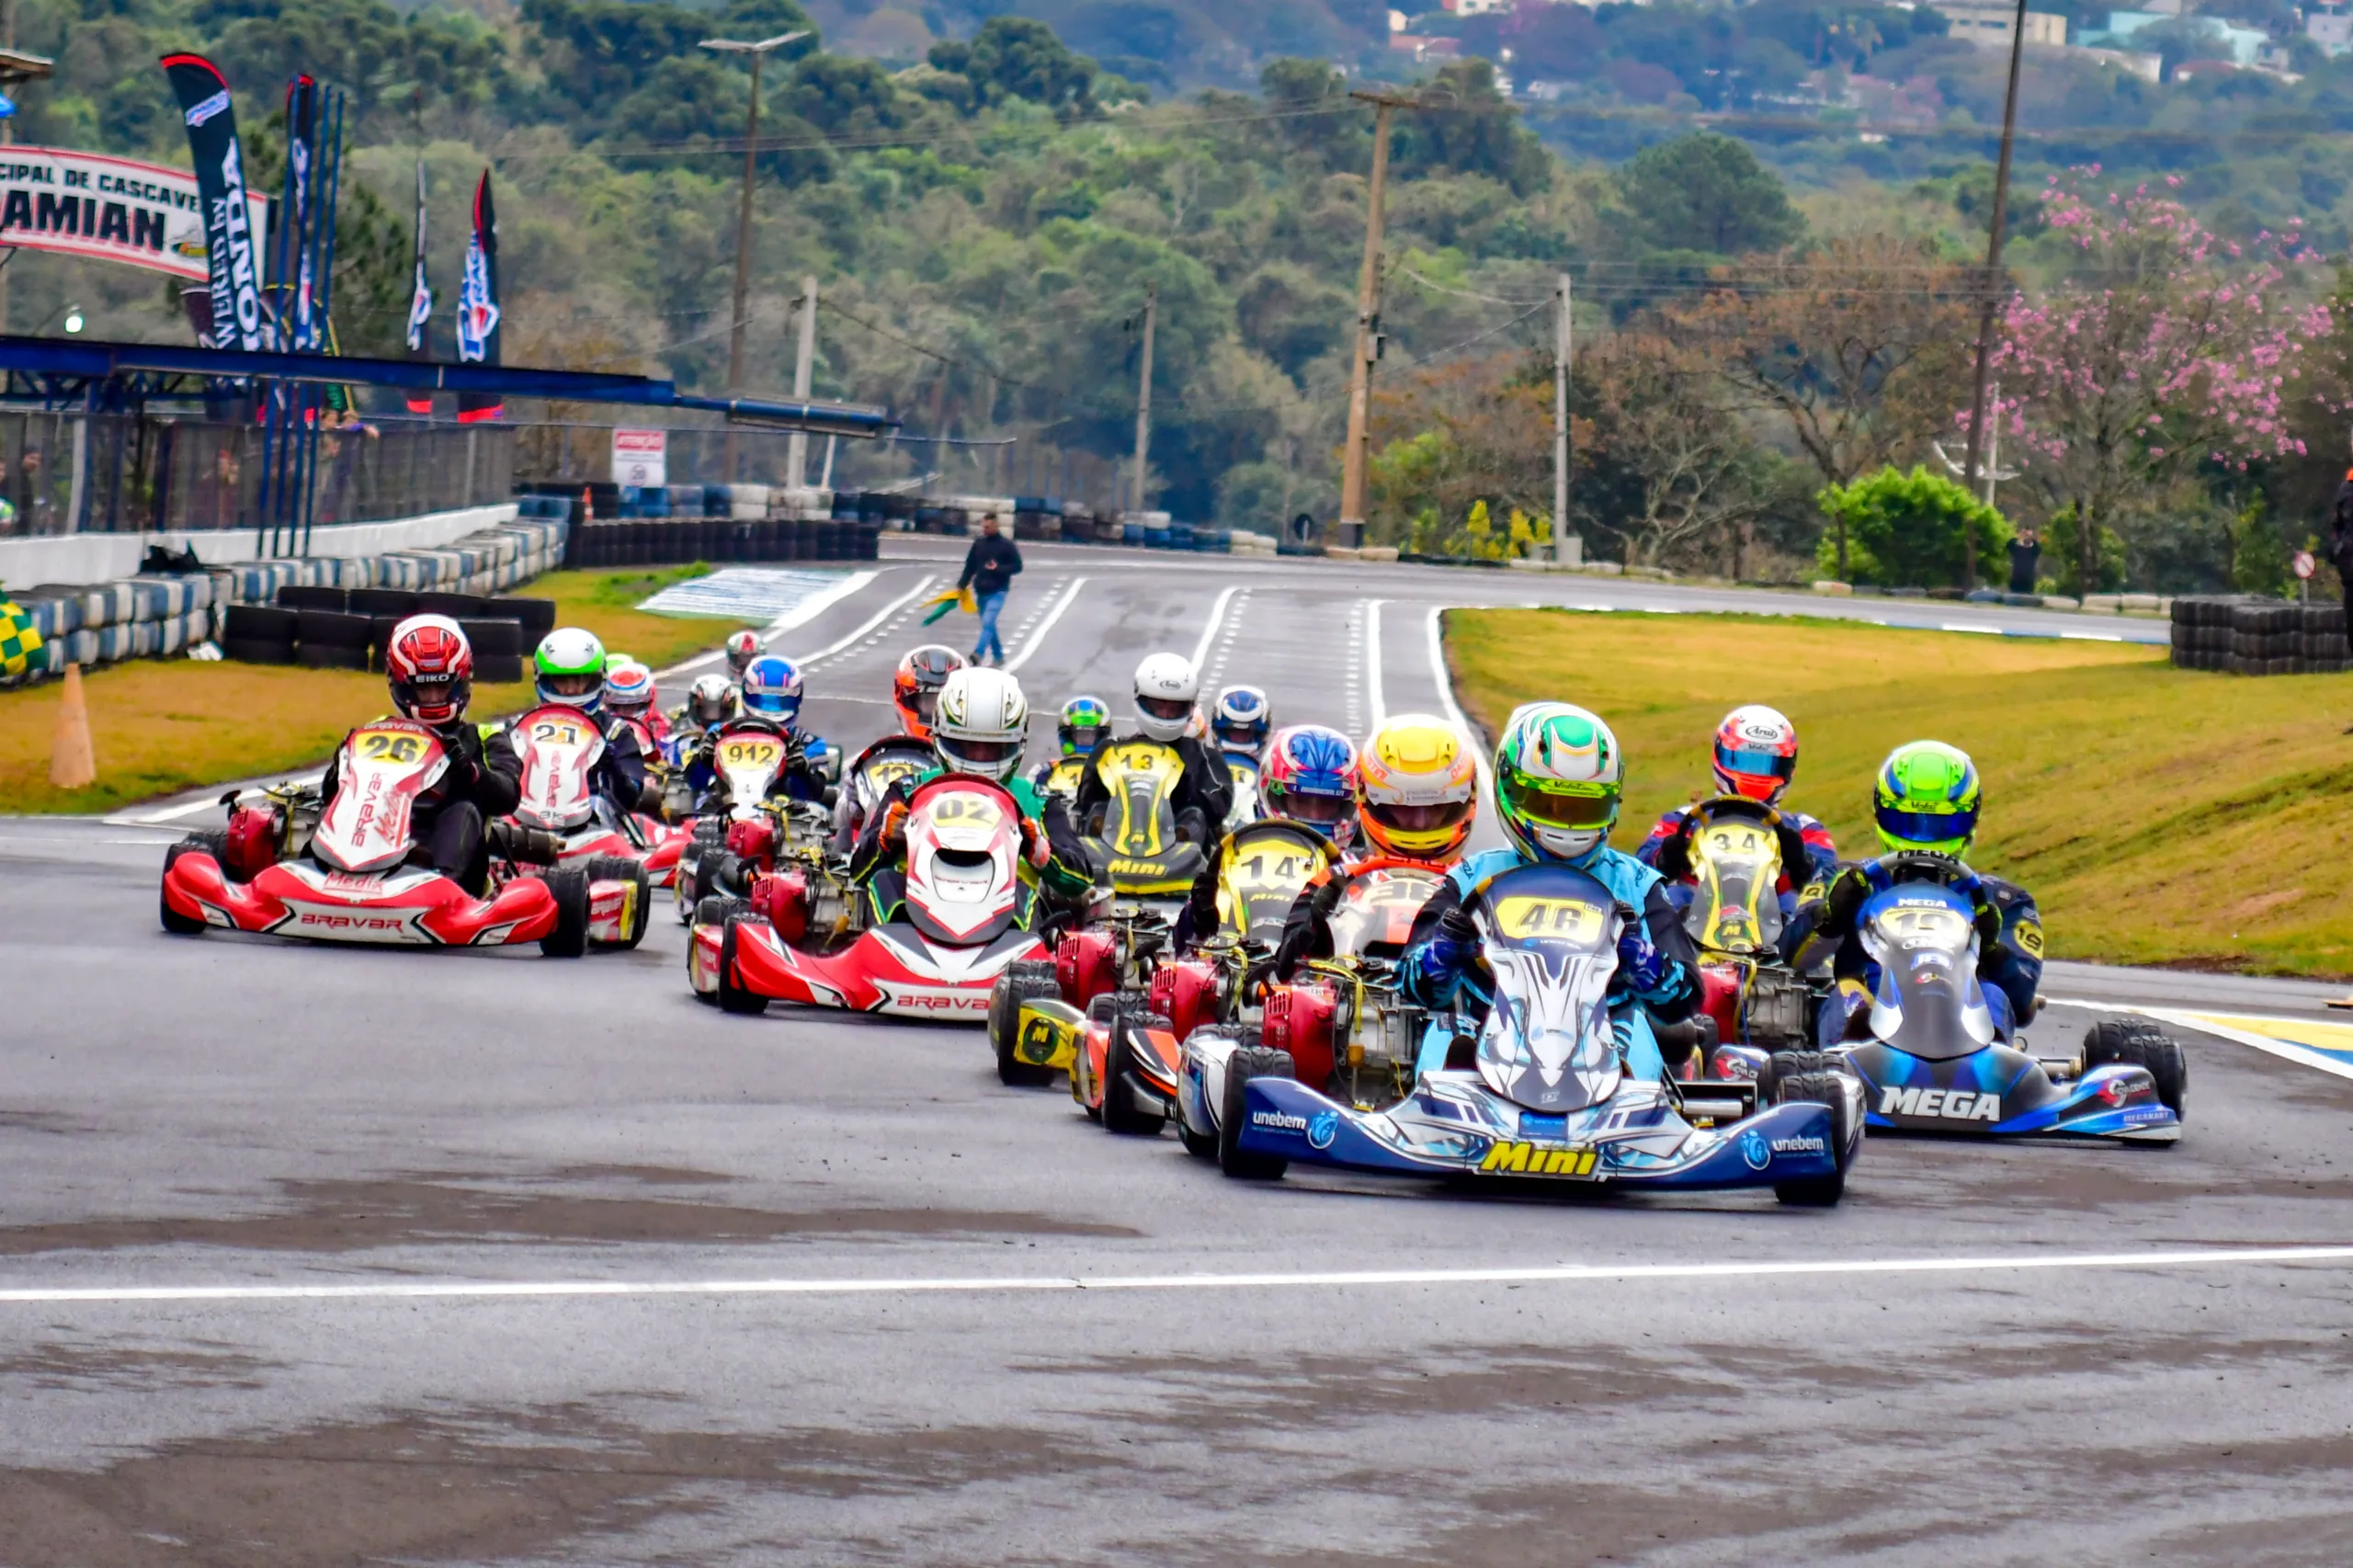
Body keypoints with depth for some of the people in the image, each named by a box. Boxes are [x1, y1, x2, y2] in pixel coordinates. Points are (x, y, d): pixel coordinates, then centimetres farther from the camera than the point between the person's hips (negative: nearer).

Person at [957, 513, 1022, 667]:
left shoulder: (1006, 545, -5)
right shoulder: (978, 544, 8)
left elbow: (1017, 567, -5)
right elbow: (970, 566, 14)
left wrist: (998, 569, -19)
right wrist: (961, 585, 8)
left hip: (997, 592, -6)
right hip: (981, 591, 6)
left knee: (988, 623, -21)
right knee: (988, 625, 11)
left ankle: (979, 653, -31)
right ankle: (998, 656, 23)